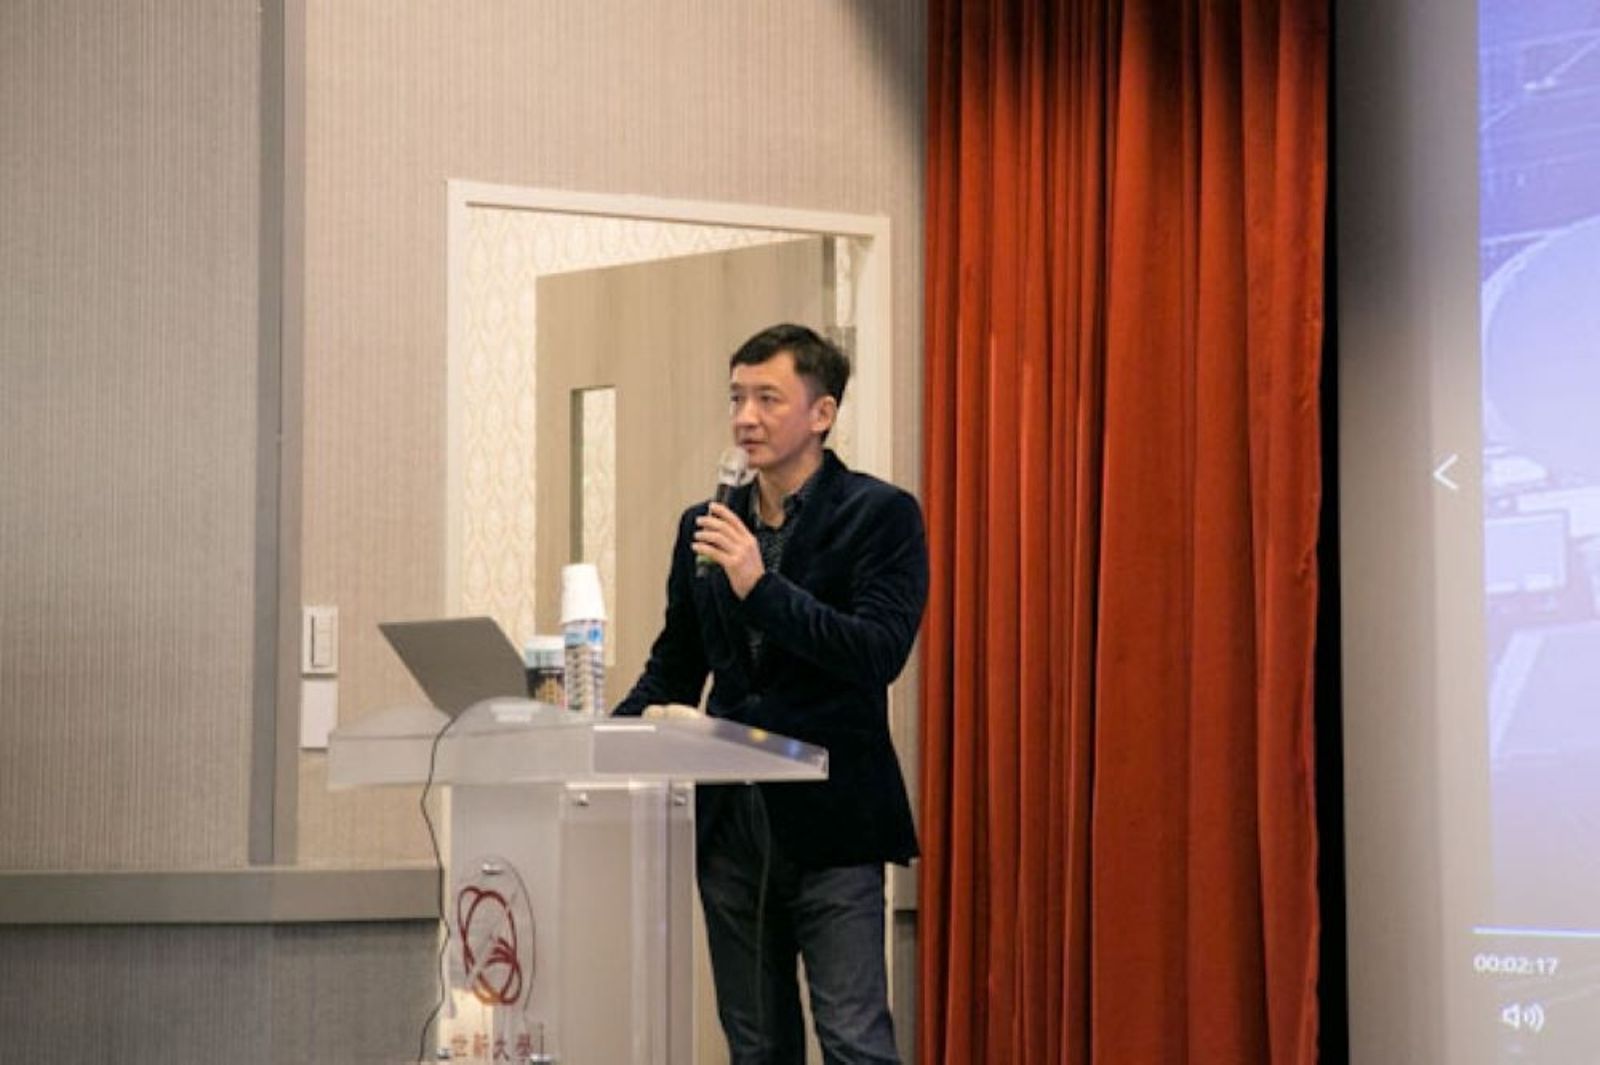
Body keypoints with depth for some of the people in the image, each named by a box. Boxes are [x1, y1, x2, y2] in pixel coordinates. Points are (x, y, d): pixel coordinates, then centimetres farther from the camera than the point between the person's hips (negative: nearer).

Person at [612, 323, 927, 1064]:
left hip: (828, 819, -6)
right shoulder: (707, 525, 12)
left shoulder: (880, 515, -4)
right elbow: (674, 667, 20)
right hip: (731, 820, 6)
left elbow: (881, 653, -17)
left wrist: (761, 585, -23)